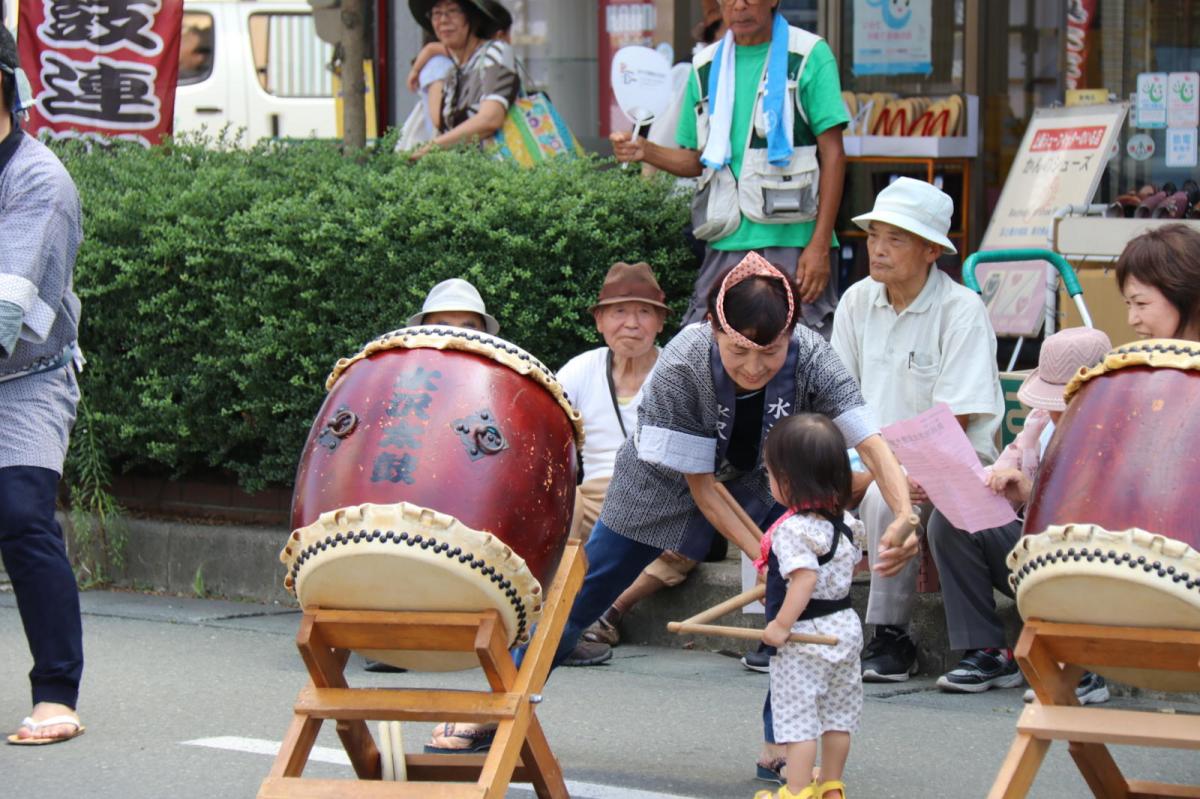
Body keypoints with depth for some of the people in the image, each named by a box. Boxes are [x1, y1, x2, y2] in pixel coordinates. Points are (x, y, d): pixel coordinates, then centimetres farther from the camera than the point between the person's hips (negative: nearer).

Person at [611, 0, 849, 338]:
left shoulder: (809, 55, 0)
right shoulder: (706, 66, 13)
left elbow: (833, 155, -3)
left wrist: (820, 246, -11)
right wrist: (646, 152, -3)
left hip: (794, 241, -4)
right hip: (727, 244, 4)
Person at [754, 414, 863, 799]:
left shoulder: (793, 529, -21)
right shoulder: (844, 521, 5)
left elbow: (805, 579, -29)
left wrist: (781, 625, -25)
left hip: (805, 635, -9)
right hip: (845, 625, 9)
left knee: (797, 717, -2)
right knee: (838, 714, 17)